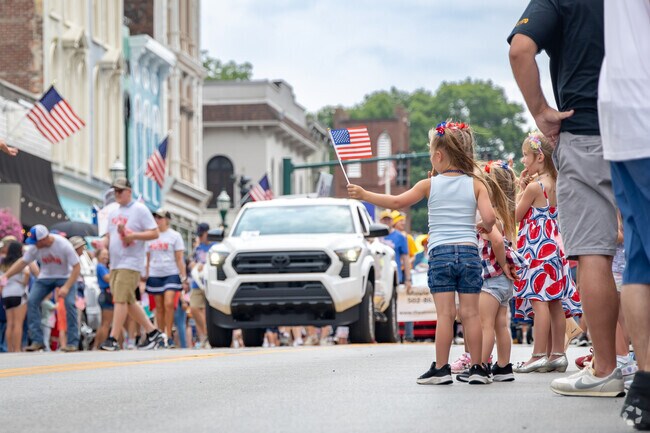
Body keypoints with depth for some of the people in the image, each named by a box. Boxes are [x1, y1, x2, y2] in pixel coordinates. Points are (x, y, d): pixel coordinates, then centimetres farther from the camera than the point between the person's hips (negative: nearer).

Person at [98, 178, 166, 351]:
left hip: (131, 263, -8)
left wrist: (133, 235, -18)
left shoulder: (139, 209, -4)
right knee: (129, 302, 10)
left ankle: (113, 339, -19)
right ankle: (153, 332, 19)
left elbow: (154, 233, -7)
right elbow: (109, 235, 27)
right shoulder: (114, 213, 19)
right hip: (115, 263, 8)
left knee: (120, 299, -15)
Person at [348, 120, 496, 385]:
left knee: (445, 314, -2)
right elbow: (489, 217, -7)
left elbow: (397, 202, 3)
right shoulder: (475, 184, 3)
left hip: (440, 254, -1)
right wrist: (484, 228, 16)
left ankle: (441, 369, -2)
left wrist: (364, 194, 13)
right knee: (470, 313, 2)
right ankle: (477, 369, 3)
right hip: (469, 252, 1)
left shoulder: (430, 185, 1)